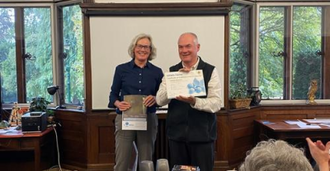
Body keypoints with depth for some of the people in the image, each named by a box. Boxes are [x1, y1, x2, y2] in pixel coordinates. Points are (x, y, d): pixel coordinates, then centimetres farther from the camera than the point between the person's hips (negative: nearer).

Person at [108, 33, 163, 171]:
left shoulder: (157, 72, 4)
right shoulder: (121, 69, 1)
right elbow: (113, 94, 5)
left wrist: (155, 99, -13)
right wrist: (118, 103, -16)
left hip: (148, 120, 2)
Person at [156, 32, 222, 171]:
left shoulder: (210, 71, -4)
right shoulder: (171, 71, 5)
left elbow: (216, 103, -12)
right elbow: (160, 100, -4)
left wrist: (194, 101, -28)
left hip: (202, 135, -2)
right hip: (176, 134, 3)